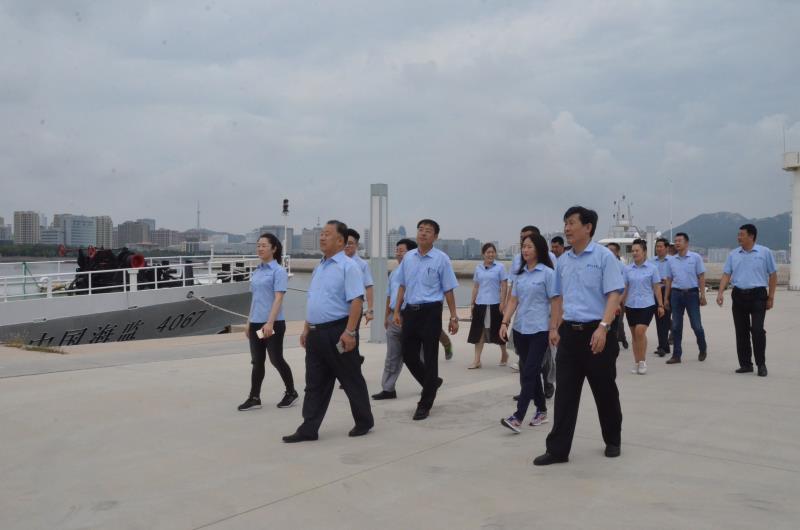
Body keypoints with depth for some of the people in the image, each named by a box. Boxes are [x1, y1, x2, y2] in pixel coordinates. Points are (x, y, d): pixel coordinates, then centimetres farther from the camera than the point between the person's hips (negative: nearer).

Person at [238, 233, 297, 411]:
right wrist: (249, 322, 17)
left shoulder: (278, 271, -10)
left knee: (276, 359, 2)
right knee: (257, 361, 9)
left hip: (273, 323, -7)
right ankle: (254, 398, 14)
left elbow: (278, 298, -18)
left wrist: (270, 323, -26)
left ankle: (291, 392, 19)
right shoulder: (257, 271, 12)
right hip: (256, 323, 7)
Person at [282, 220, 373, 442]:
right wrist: (306, 328, 17)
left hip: (338, 332, -8)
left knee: (351, 380, 6)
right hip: (316, 333, 8)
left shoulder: (348, 266, -11)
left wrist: (349, 332, -24)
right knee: (315, 383, 10)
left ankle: (364, 422, 22)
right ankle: (309, 429, 15)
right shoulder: (319, 268, 14)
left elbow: (357, 300, -19)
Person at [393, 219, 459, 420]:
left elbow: (448, 290, -3)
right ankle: (432, 382, 36)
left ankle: (424, 404, 14)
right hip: (410, 311, 5)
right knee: (408, 356, 9)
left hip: (430, 312, -5)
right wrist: (397, 311, 11)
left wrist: (453, 317, -3)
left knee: (430, 358, 2)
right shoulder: (408, 257, 9)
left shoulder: (441, 259, -4)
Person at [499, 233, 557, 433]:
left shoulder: (547, 273, -6)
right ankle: (541, 411, 26)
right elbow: (513, 300, 12)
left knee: (529, 372, -9)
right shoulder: (520, 273, 11)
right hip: (520, 329, 6)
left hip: (539, 330, -6)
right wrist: (505, 322, 2)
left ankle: (518, 417, -12)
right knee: (530, 371, 12)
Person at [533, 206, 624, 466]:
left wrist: (603, 327, -24)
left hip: (596, 332, -4)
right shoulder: (563, 261, 10)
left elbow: (614, 295, -13)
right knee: (565, 393, 3)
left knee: (605, 391, 10)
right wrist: (554, 328, 10)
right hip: (569, 333, 5)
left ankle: (612, 441, 30)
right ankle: (558, 449, 7)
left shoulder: (604, 256, -7)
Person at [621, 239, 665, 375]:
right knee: (634, 334, 7)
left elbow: (656, 287, 2)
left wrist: (660, 305, 1)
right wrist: (620, 304, 6)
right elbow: (624, 288, 9)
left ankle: (642, 361, -5)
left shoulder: (652, 268, -1)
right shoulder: (627, 269, 5)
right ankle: (636, 362, 18)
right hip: (631, 305, 3)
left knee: (640, 331, -18)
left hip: (646, 304, -3)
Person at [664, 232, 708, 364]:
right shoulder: (671, 260, 9)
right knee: (676, 326, 4)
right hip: (676, 294, 3)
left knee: (696, 325, 0)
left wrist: (702, 295, -8)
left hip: (692, 293, -3)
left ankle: (703, 349, 24)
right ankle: (676, 355, 9)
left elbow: (701, 277, -2)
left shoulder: (695, 257, -1)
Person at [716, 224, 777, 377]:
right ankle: (745, 364, 16)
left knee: (757, 330, -10)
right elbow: (726, 274, 5)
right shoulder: (733, 254, 8)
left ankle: (761, 364, 3)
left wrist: (771, 297, -1)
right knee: (741, 332, 6)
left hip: (758, 295, -4)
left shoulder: (765, 252, 0)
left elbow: (773, 275, 2)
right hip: (739, 296, 4)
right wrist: (721, 292, -9)